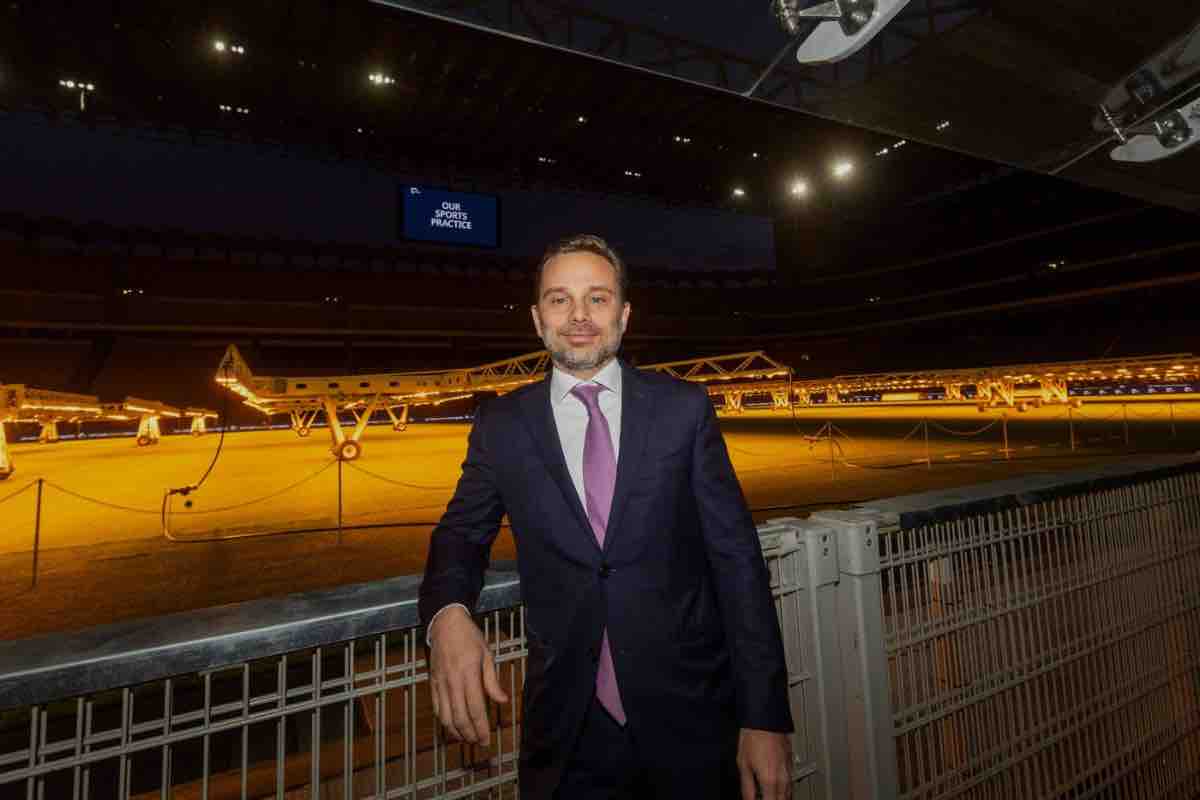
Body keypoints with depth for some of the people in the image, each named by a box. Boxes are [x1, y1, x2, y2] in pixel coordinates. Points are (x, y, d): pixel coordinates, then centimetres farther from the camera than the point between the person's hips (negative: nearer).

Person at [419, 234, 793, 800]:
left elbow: (736, 557, -6)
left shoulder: (684, 408, -6)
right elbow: (462, 533, 4)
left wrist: (765, 718, -8)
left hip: (690, 718, 0)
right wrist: (448, 614, -19)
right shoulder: (502, 426, -2)